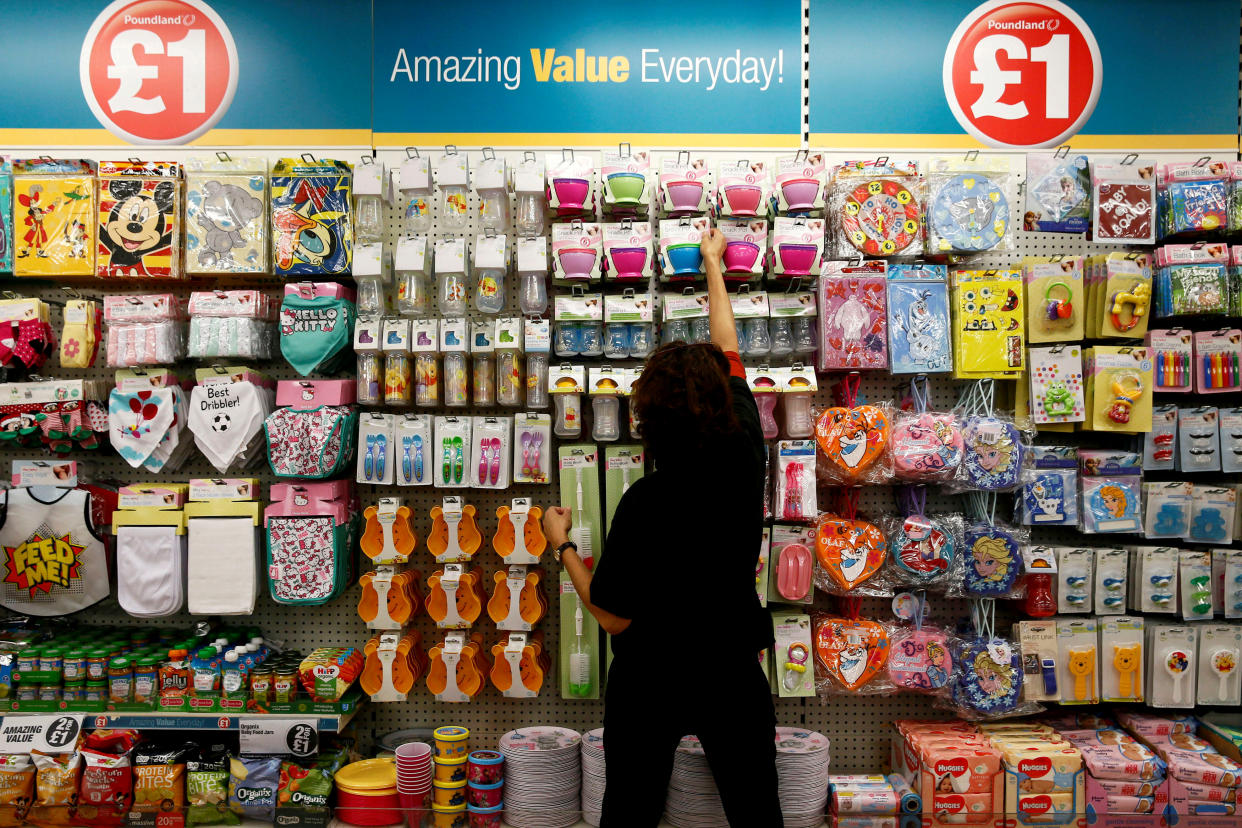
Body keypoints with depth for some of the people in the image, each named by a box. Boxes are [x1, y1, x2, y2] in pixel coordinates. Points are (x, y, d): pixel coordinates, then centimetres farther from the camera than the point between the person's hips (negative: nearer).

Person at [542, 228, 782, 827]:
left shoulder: (647, 502, -27)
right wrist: (713, 266, 15)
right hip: (732, 672, 3)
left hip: (651, 681, -3)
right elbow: (728, 352, 0)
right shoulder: (744, 459, -15)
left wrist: (563, 546, -4)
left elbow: (613, 616, -18)